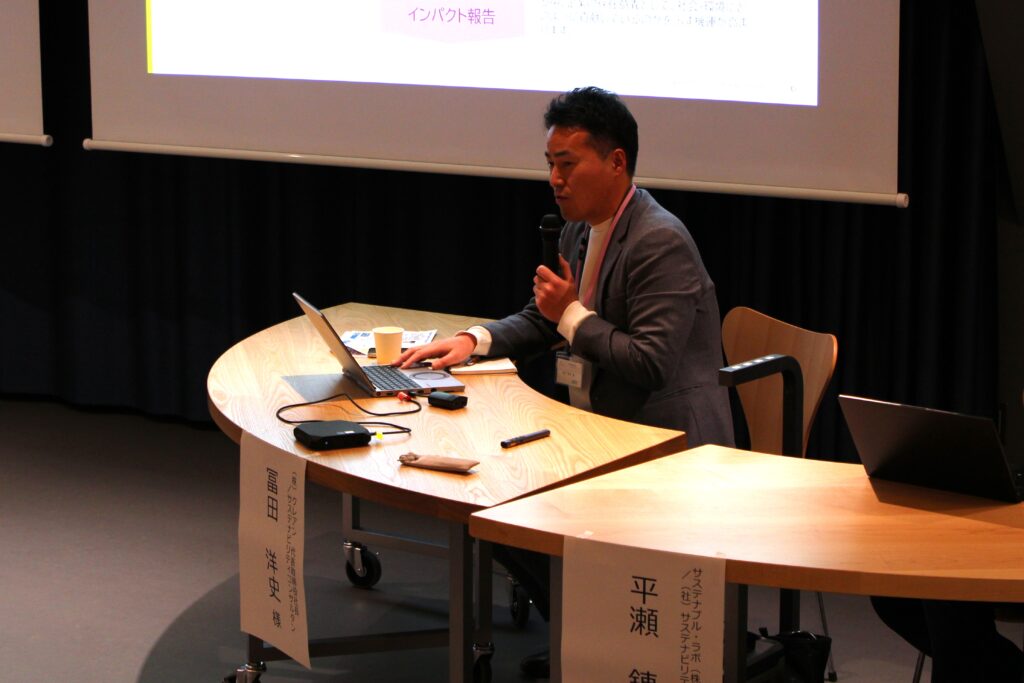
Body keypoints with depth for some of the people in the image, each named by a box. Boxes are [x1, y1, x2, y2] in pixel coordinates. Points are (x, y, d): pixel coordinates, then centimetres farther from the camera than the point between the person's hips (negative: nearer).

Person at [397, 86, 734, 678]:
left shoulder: (660, 243, -20)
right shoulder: (581, 230, 10)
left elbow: (651, 365, -26)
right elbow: (541, 322, 22)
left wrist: (573, 315, -16)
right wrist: (473, 341, 5)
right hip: (598, 425, 10)